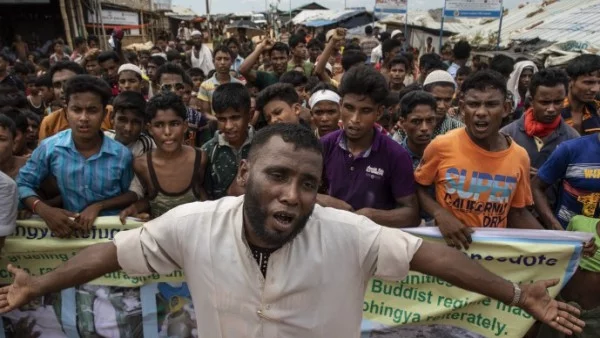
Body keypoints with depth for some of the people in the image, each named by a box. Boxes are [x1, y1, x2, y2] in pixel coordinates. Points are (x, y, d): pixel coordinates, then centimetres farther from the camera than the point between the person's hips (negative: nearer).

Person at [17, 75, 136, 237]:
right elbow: (22, 184, 4)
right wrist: (44, 211, -14)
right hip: (69, 228, 3)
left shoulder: (122, 154, -8)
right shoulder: (49, 148, -6)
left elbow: (132, 194, 3)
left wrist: (99, 205, -12)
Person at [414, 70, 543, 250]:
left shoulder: (519, 157, -3)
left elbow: (517, 213, 9)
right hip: (449, 246, -3)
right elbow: (418, 187, 2)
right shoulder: (441, 146, -12)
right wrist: (440, 214, -14)